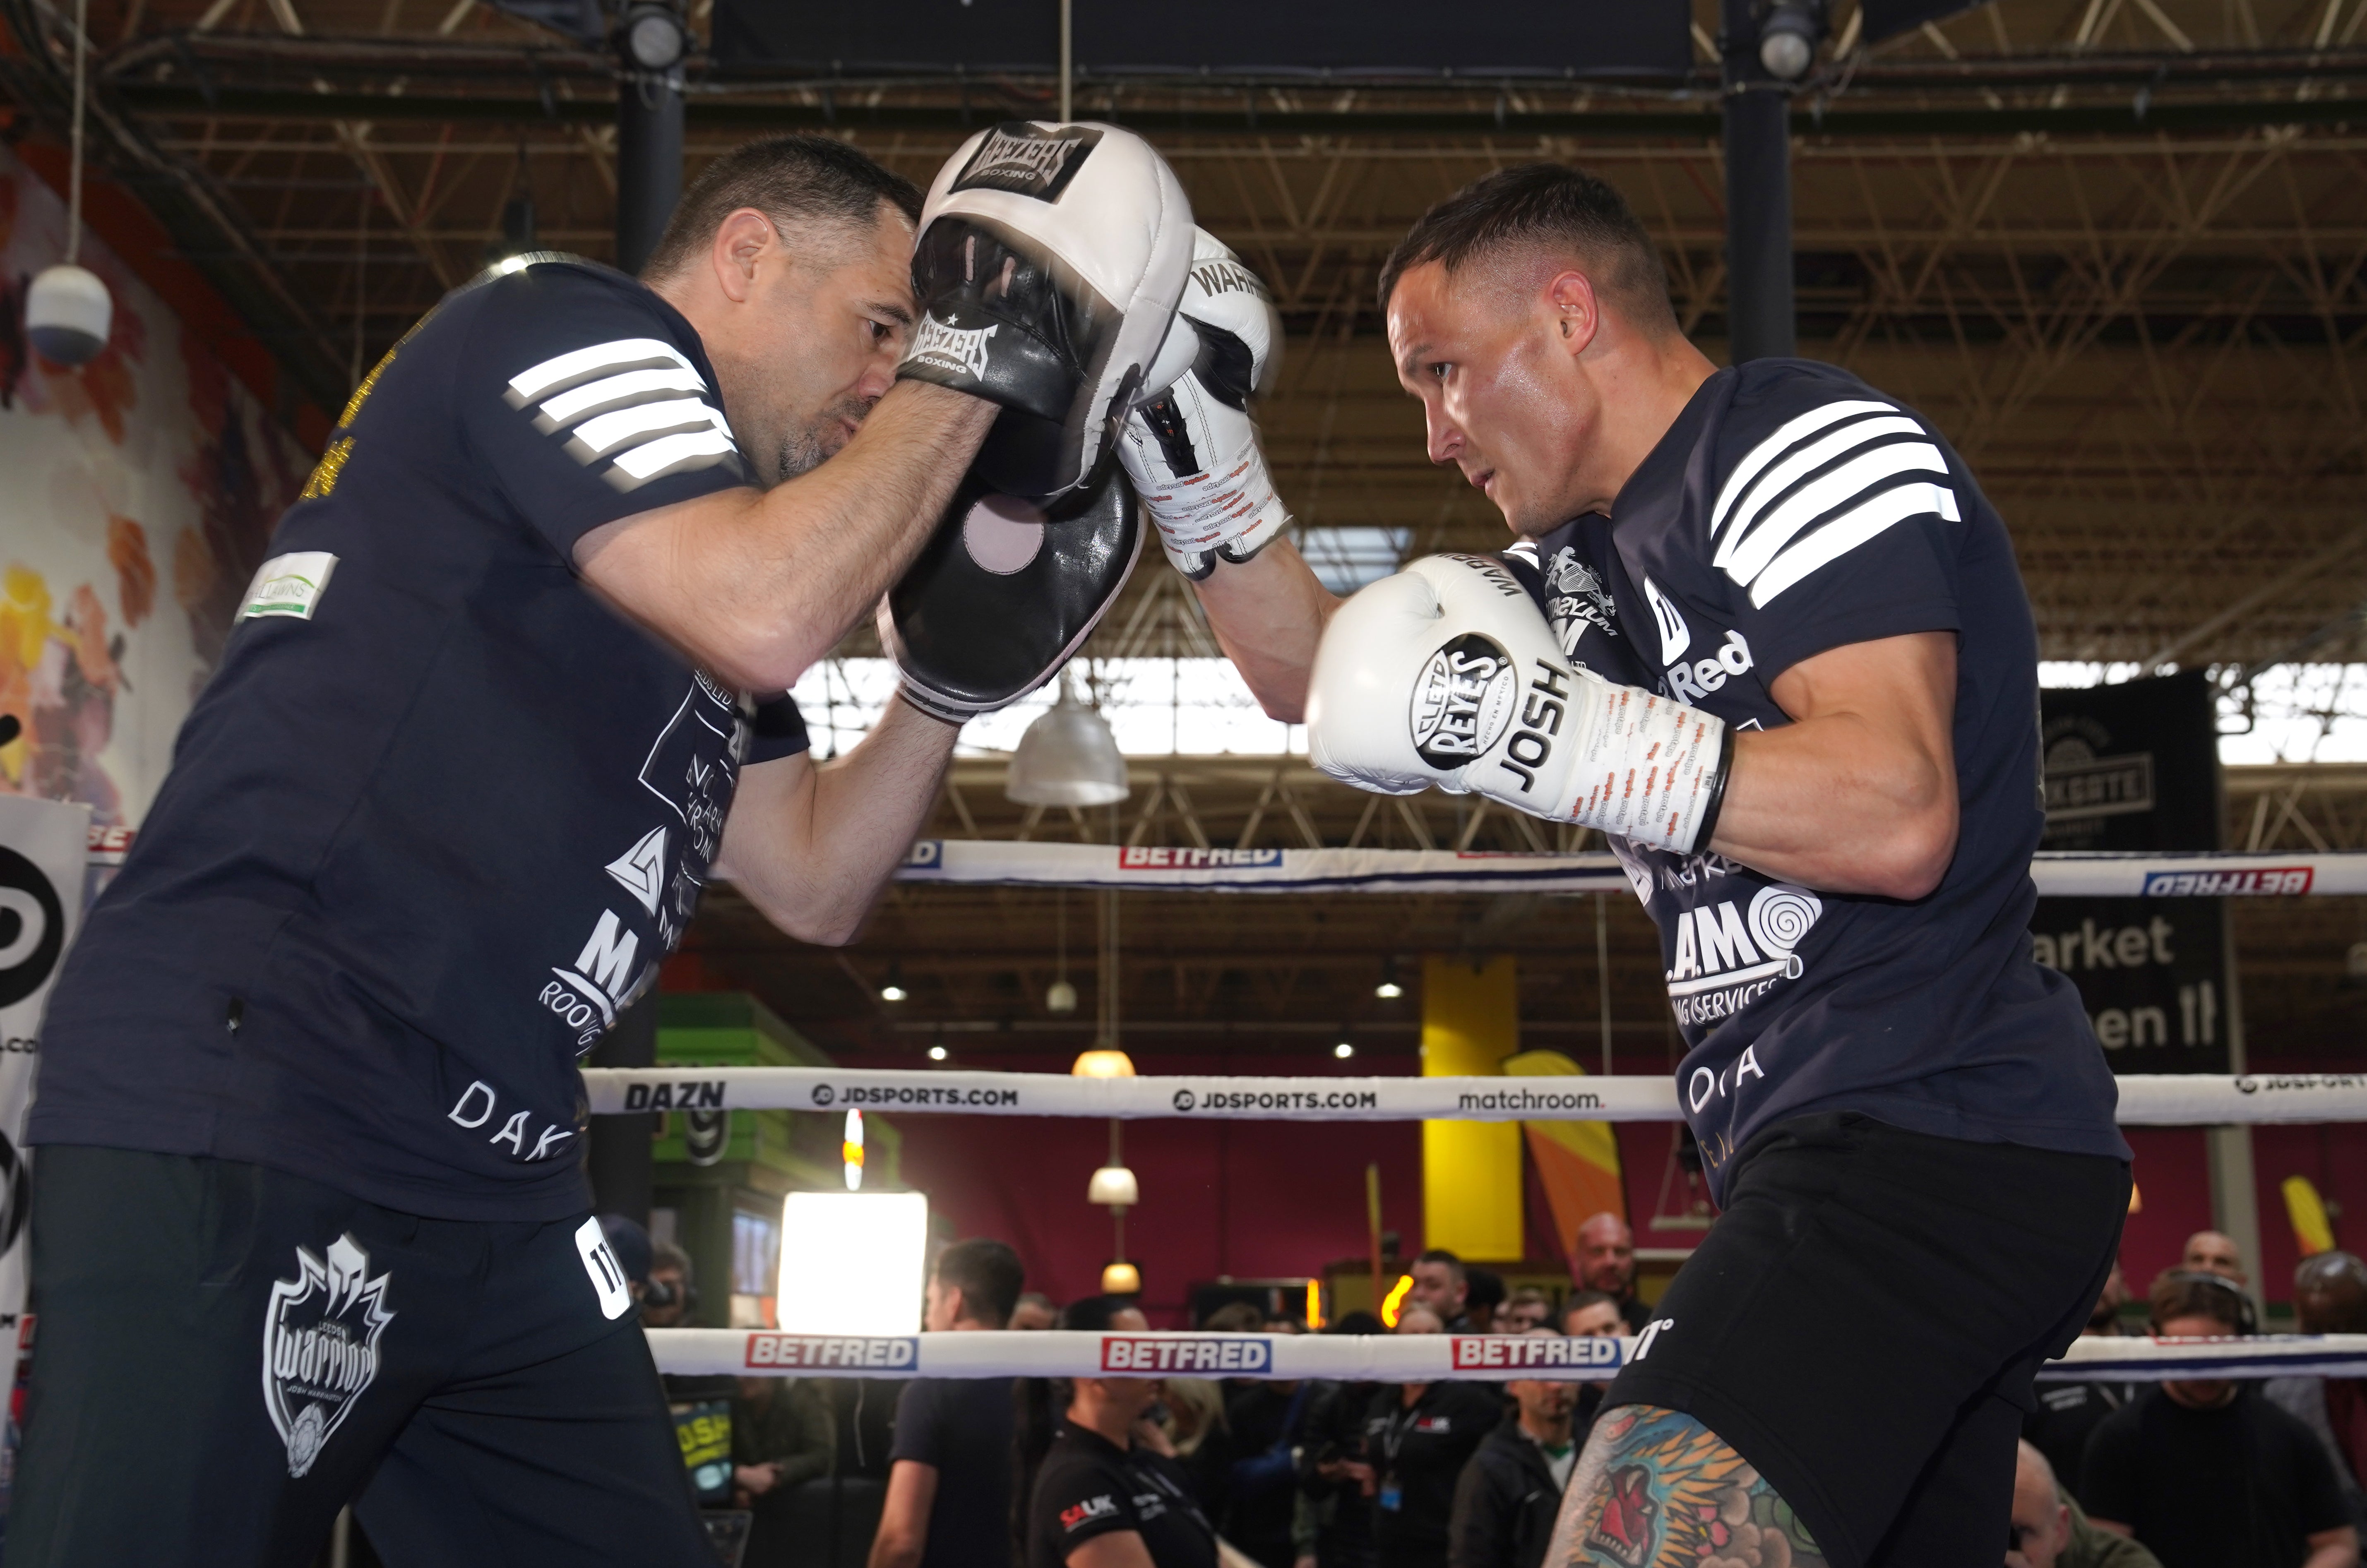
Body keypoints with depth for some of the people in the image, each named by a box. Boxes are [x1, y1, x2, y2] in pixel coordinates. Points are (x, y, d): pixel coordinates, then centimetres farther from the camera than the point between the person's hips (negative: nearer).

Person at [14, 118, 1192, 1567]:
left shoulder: (674, 584, 23)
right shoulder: (572, 324, -3)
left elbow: (816, 883, 22)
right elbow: (770, 616, -20)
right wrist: (970, 368, -7)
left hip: (489, 1178, 10)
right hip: (247, 1137, -10)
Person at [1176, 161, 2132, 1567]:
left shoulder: (1807, 446, -7)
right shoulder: (1599, 561, 21)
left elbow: (1895, 814, -19)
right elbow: (1312, 670, 24)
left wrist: (1519, 727, -19)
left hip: (1926, 1136, -10)